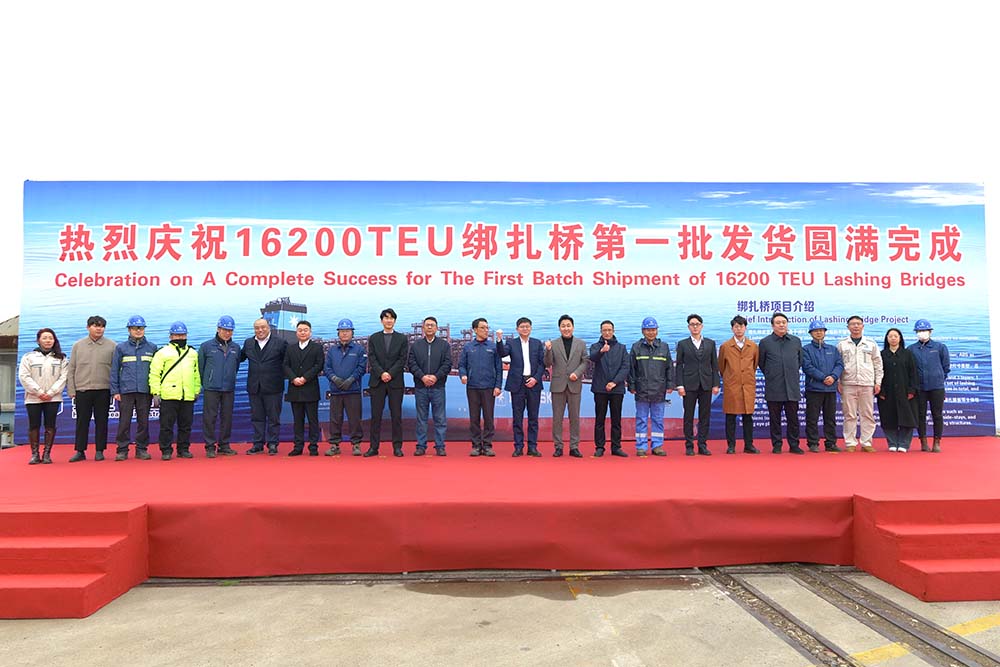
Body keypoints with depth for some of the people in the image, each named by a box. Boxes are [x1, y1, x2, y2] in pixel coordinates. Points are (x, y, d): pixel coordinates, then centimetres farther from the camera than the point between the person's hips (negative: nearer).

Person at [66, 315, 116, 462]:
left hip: (103, 390, -1)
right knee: (82, 421, 6)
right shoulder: (78, 345, 8)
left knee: (101, 421, 5)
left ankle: (99, 451, 13)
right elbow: (71, 369, 8)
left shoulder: (111, 345, 3)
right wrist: (71, 390, 2)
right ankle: (80, 451, 14)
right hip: (82, 389, 1)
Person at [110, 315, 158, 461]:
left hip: (145, 391, 1)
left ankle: (142, 449, 13)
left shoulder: (152, 348, 9)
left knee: (143, 421, 5)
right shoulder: (121, 348, 6)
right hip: (126, 391, -1)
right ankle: (122, 449, 9)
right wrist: (115, 391, 0)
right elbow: (114, 370, 6)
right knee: (124, 421, 0)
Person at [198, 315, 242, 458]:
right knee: (210, 418, -1)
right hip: (211, 388, -3)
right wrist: (205, 382, 9)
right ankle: (210, 446, 8)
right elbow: (200, 366, 6)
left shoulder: (236, 348, 7)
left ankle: (224, 445, 18)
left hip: (229, 389, 3)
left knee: (227, 418, 8)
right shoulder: (207, 346, 0)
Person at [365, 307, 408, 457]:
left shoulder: (401, 338, 8)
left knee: (396, 415, 1)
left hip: (395, 382, -1)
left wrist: (390, 374, -11)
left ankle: (397, 447, 7)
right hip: (377, 382, 1)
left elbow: (402, 359, 0)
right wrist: (381, 373, -12)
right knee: (376, 415, 2)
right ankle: (373, 447, 7)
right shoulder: (373, 338, 11)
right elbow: (372, 359, 2)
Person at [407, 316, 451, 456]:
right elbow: (411, 363, 1)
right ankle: (421, 446, 13)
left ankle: (440, 446, 8)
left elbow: (447, 364, 0)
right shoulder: (416, 345, 9)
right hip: (420, 386, 1)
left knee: (440, 418, 2)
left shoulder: (444, 345, 7)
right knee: (421, 418, 6)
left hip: (438, 386, -1)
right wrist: (422, 376, -12)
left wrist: (436, 377, -13)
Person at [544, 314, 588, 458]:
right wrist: (548, 350, -20)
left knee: (575, 417, 5)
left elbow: (584, 362, 6)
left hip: (574, 385, 1)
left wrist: (577, 373, -11)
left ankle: (574, 447, 13)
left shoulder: (581, 344, 9)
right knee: (557, 417, 3)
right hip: (558, 384, -1)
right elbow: (548, 363, -2)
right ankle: (558, 446, 11)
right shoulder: (553, 344, 4)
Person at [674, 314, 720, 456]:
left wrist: (716, 384, 1)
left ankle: (703, 445, 11)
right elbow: (679, 366, 2)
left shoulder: (710, 343, 10)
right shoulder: (682, 344, 4)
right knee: (689, 416, 1)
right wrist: (679, 385, -7)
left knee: (705, 416, 4)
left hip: (706, 385, 2)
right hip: (689, 385, -2)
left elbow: (714, 365, 8)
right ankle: (689, 446, 7)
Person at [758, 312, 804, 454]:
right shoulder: (765, 342, 1)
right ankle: (776, 445, 13)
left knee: (793, 418, 5)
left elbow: (800, 361, 20)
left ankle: (794, 445, 15)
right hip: (773, 388, -2)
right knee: (775, 419, 5)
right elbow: (761, 363, 11)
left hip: (792, 387, 2)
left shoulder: (796, 341, 8)